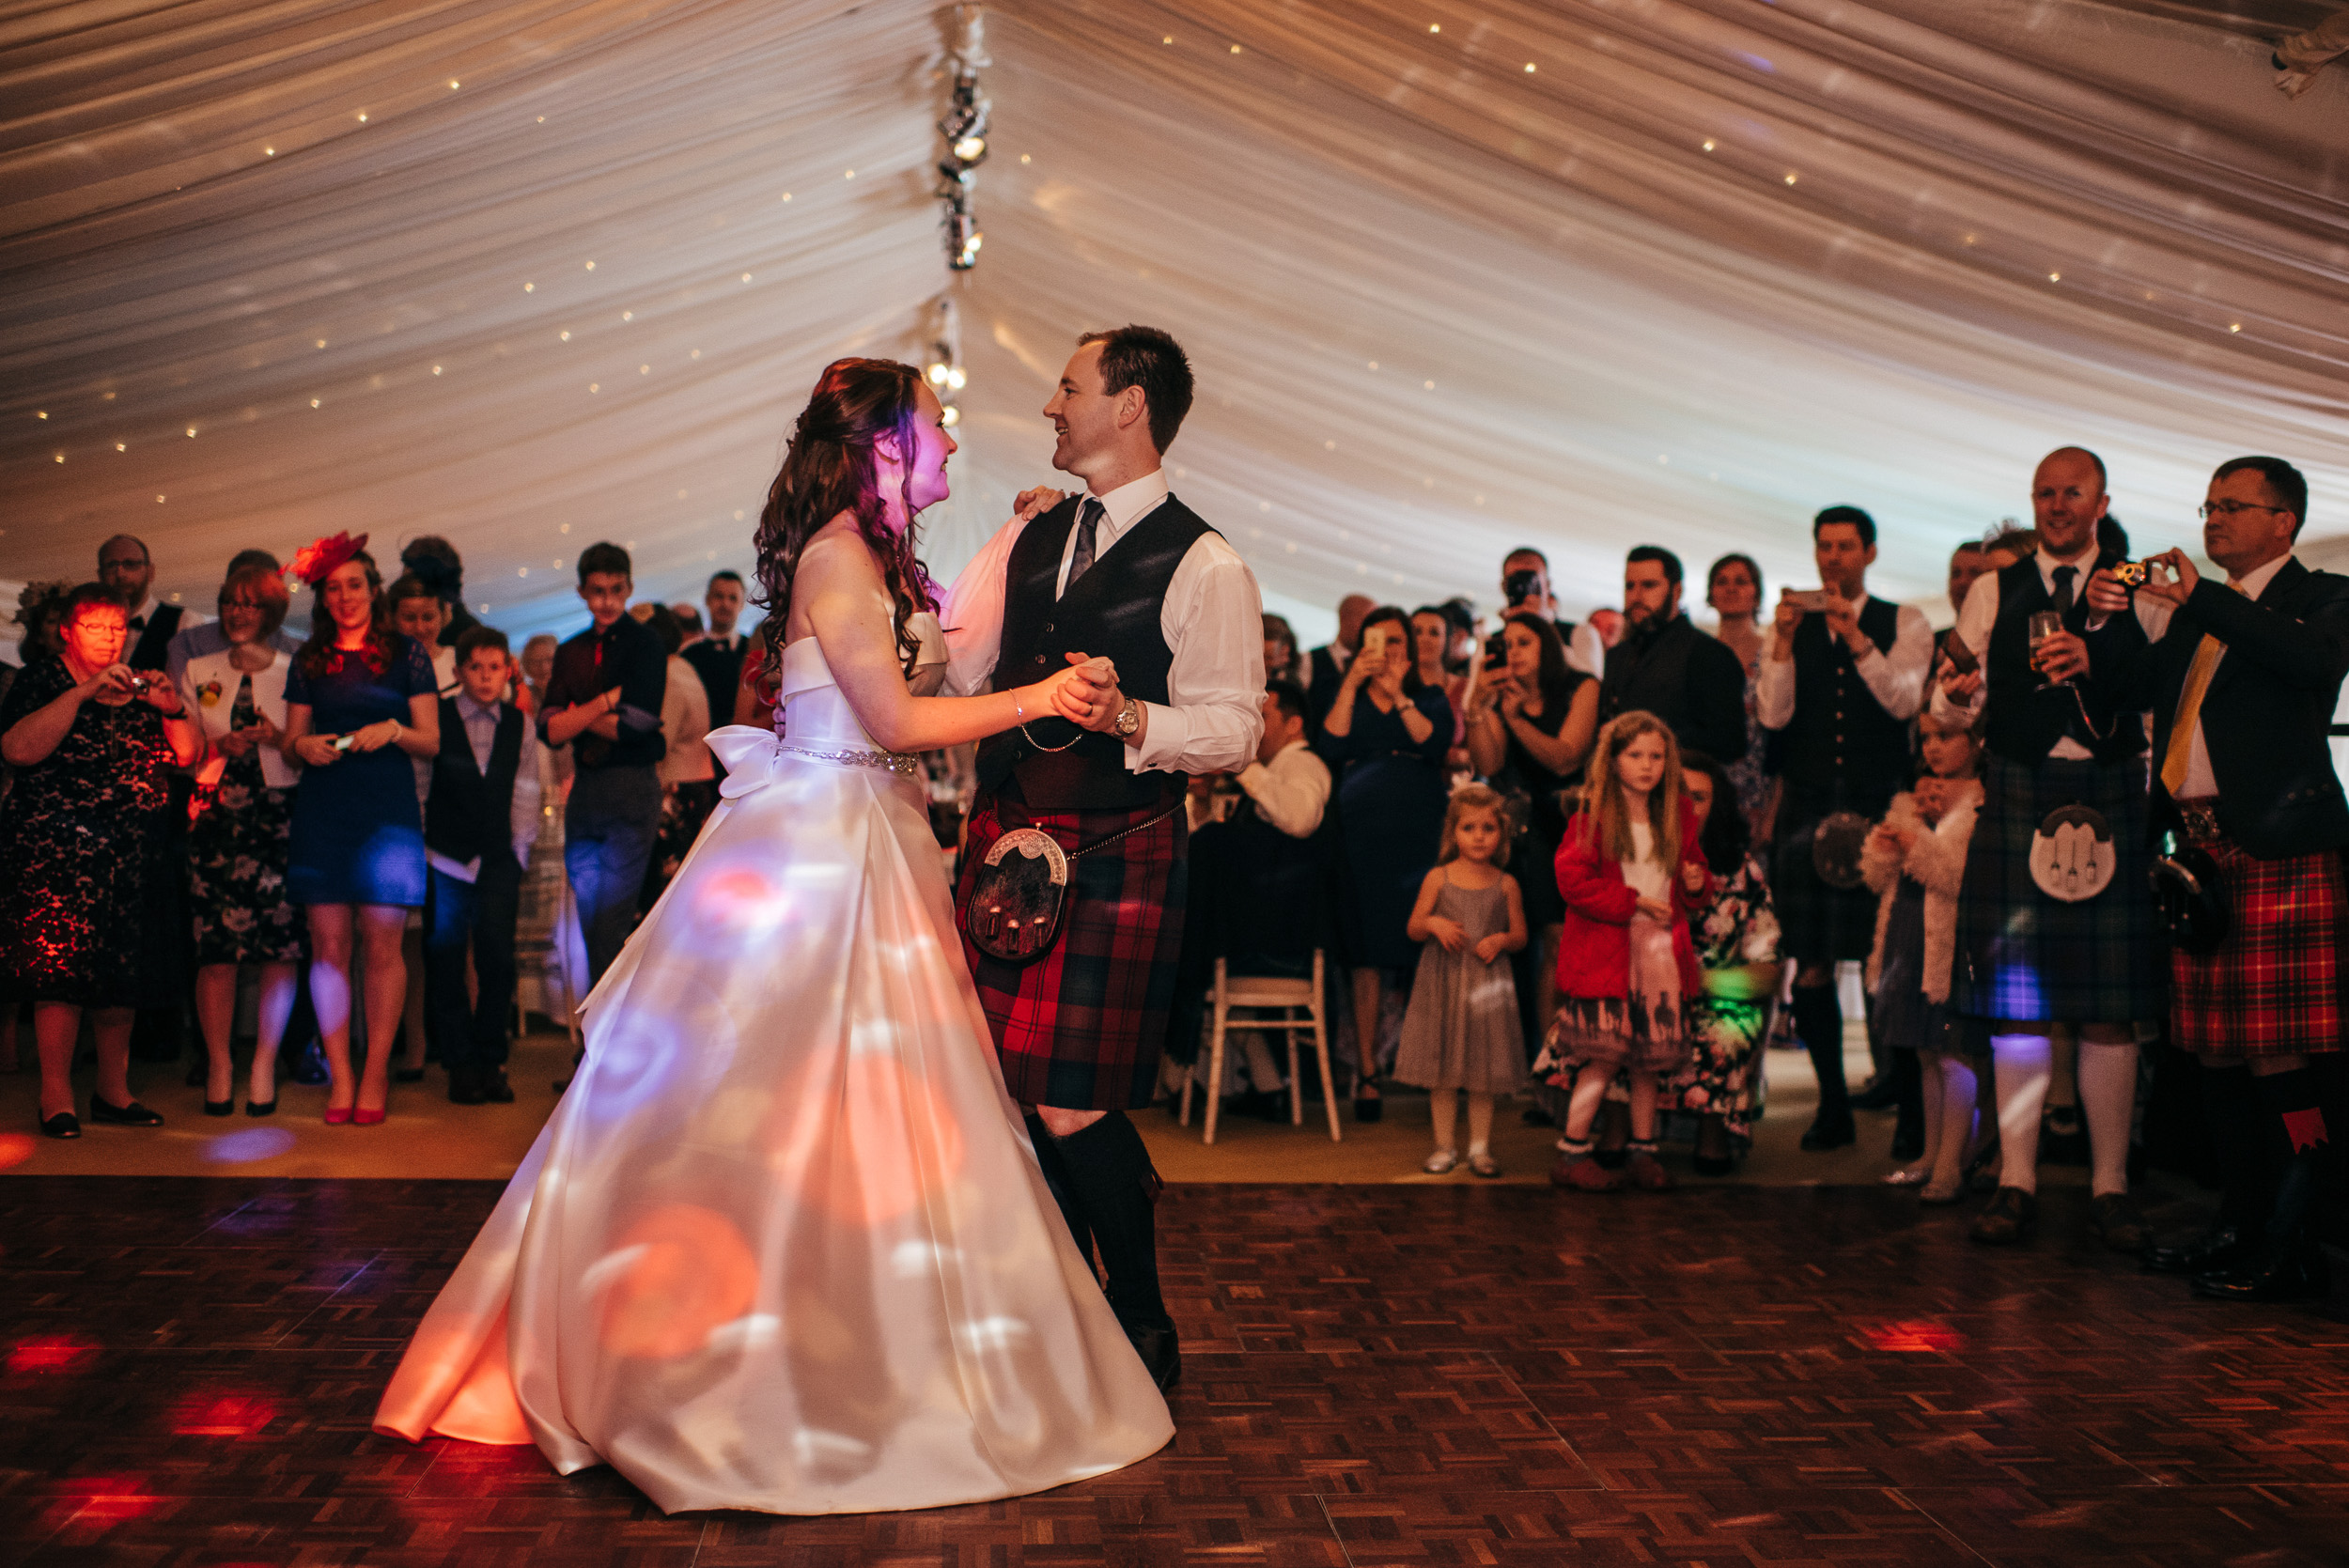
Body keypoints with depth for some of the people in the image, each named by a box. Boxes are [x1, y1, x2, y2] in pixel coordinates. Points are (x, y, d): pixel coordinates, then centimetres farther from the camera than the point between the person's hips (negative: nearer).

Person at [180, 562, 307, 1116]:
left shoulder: (297, 672, 7)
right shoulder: (197, 672, 14)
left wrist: (278, 739, -12)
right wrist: (220, 748, -5)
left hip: (282, 818, -1)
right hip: (217, 819, 1)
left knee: (282, 947, -6)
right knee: (216, 948, -5)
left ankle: (264, 1069, 4)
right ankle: (219, 1067, 6)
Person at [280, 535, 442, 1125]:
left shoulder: (408, 654, 7)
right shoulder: (308, 661, 13)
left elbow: (431, 741, 5)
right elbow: (291, 740, 15)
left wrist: (393, 730, -14)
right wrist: (303, 745, -7)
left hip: (387, 810, -2)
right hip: (321, 811, 2)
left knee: (381, 943, -5)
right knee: (329, 944, -1)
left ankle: (376, 1074, 3)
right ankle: (339, 1076, 5)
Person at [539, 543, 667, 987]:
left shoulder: (645, 643, 0)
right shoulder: (570, 653, 15)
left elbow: (636, 723, -11)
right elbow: (550, 731, 4)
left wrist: (578, 717, 1)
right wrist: (607, 701, -8)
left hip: (633, 788, -6)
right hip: (584, 791, 6)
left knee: (611, 927, -9)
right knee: (590, 922, 6)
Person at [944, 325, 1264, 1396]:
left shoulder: (1205, 568, -7)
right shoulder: (1026, 539, 14)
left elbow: (1233, 728, -11)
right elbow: (952, 664, 14)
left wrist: (1128, 716, -27)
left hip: (1117, 855, -6)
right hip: (1004, 836, 7)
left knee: (1074, 1107, -8)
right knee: (1016, 1092, 10)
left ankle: (1144, 1329, 16)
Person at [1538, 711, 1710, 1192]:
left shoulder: (1679, 816, 12)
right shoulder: (1593, 814, -4)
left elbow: (1693, 883, 23)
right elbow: (1573, 878, -12)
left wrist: (1697, 883, -1)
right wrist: (1634, 902, -13)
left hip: (1661, 953, 5)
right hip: (1605, 952, -5)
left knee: (1650, 1059, 7)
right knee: (1606, 1055, -7)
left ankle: (1643, 1150, 20)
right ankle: (1572, 1154, 3)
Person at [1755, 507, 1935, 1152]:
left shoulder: (1905, 623, 6)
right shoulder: (1792, 625, 11)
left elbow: (1903, 701, -10)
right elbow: (1773, 715, -1)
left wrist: (1854, 636, -19)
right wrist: (1783, 640, -13)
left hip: (1879, 805, -2)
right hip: (1809, 804, 2)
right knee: (1810, 964, 2)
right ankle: (1833, 1105, 15)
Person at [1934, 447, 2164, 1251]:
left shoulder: (2137, 591, 10)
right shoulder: (1993, 591, 13)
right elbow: (1955, 706, 5)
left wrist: (2096, 662, -22)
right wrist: (1958, 692, -18)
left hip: (2110, 799, 0)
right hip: (2015, 794, 1)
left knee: (2108, 1002, 1)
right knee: (2017, 996, 1)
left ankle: (2110, 1186, 11)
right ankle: (2017, 1181, 8)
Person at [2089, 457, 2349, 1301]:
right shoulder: (2199, 611, 21)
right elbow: (2145, 685, 12)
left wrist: (2200, 599, -19)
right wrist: (2112, 623, -5)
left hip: (2276, 844, -7)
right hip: (2198, 849, 7)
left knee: (2278, 1052, -8)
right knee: (2219, 1050, 11)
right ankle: (2242, 1226, 21)